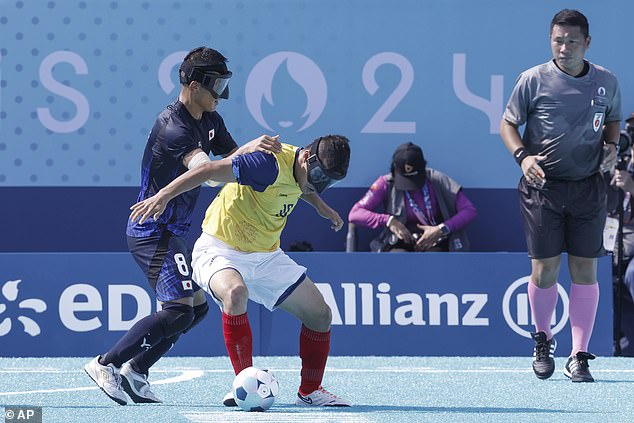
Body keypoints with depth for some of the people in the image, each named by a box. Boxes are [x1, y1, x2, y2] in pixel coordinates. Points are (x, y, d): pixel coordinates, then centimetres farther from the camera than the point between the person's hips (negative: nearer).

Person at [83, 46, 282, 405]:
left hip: (170, 233, 11)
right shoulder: (173, 128, -23)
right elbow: (209, 171, -37)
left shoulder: (210, 120, 9)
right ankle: (105, 365, -12)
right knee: (179, 311, -17)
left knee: (198, 306, 13)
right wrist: (246, 150, -49)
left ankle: (135, 370, 14)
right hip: (153, 231, -11)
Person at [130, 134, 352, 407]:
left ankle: (310, 391, 21)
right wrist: (163, 195, -37)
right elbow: (209, 170, -31)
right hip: (220, 249, -8)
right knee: (235, 292, -40)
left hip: (267, 256, 8)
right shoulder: (272, 164, -28)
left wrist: (320, 205, 21)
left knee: (320, 314, 2)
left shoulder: (299, 168, -2)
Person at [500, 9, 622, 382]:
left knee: (585, 271, -1)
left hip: (588, 187, 2)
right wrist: (522, 155, -14)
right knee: (544, 270, -1)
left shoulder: (606, 82, 4)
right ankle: (543, 339, 25)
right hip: (542, 185, -2)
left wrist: (611, 146, -1)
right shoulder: (533, 80, -4)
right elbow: (508, 123, 3)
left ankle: (579, 356, 6)